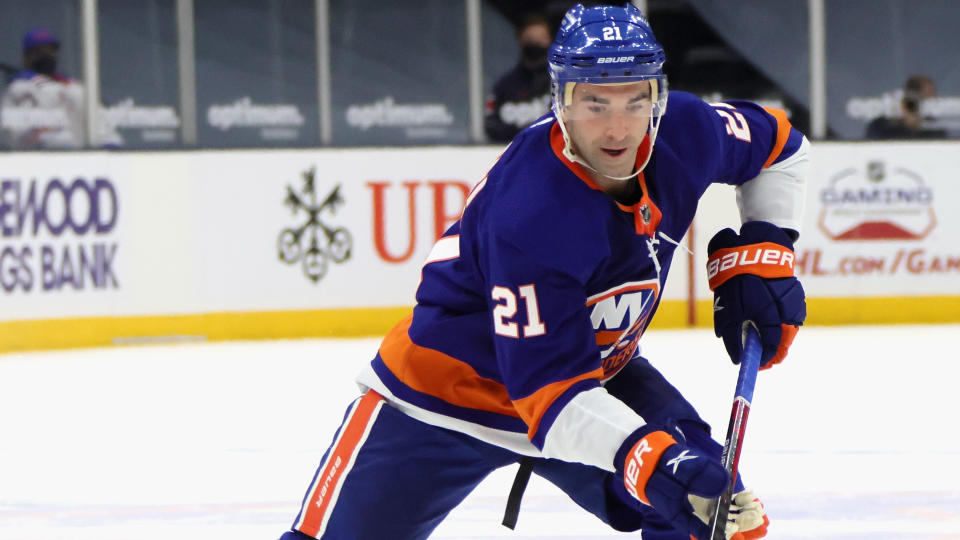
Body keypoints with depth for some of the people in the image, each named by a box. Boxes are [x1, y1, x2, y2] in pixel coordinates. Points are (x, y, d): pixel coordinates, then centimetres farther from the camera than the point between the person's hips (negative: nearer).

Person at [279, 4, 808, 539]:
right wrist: (648, 459, -51)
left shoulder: (684, 131, -18)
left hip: (594, 370, 5)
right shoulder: (530, 213, -36)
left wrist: (761, 254, -6)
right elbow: (549, 391, -38)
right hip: (453, 385, -5)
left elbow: (780, 145, 7)